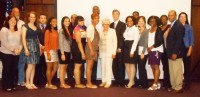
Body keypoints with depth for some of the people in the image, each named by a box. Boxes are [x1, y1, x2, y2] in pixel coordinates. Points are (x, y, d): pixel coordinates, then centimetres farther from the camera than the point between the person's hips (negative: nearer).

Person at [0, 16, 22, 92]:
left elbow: (20, 42, 13)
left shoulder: (18, 31, 16)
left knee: (14, 69, 7)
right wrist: (12, 49, -18)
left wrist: (19, 49, -7)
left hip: (16, 54, 6)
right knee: (6, 69, -1)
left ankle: (12, 85, 18)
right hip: (6, 53, -5)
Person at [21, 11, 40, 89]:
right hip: (29, 46, -6)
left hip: (36, 47, 6)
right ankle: (27, 83, 2)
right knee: (30, 65, -10)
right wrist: (25, 48, -17)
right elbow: (23, 38, -8)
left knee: (34, 66, 5)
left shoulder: (36, 27, 14)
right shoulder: (25, 26, -1)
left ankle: (31, 83, 11)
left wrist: (40, 48, 9)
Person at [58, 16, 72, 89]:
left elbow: (70, 42, 11)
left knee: (65, 67, 9)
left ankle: (63, 83, 14)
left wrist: (70, 52, 7)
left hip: (68, 51, 7)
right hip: (63, 51, -7)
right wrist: (62, 53, -15)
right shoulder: (61, 30, -8)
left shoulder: (69, 30, 12)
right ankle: (62, 84, 3)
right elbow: (60, 42, -11)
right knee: (62, 67, -1)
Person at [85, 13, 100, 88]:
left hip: (95, 48, 8)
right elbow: (88, 39, -14)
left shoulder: (95, 28, 14)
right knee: (89, 66, -4)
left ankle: (89, 83, 15)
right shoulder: (90, 27, -10)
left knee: (91, 66, 10)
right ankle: (89, 83, 1)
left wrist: (95, 49, 8)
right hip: (90, 47, -8)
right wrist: (91, 50, -19)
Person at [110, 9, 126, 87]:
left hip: (120, 48, -4)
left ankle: (121, 82, 6)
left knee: (120, 65, 0)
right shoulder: (111, 25, 15)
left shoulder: (122, 24, 0)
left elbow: (122, 37, -7)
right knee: (114, 65, 3)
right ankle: (116, 81, 11)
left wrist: (120, 47, -14)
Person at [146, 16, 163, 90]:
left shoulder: (158, 30, -5)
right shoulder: (149, 30, 14)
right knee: (152, 67, 6)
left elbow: (160, 41, -13)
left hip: (156, 50, -7)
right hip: (150, 50, 7)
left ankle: (155, 84, -4)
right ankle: (157, 83, 14)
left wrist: (152, 47, -13)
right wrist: (148, 48, -1)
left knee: (156, 67, -6)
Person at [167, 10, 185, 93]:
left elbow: (179, 40, -18)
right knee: (172, 71, 13)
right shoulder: (170, 26, 15)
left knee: (177, 71, -1)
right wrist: (169, 52, 9)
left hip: (176, 53, -9)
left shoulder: (179, 25, -12)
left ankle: (178, 88, 9)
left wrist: (175, 53, -21)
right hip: (170, 53, 9)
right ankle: (174, 86, 22)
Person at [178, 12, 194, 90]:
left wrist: (190, 50, -7)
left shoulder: (189, 27, 1)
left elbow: (191, 39, 1)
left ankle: (187, 83, 13)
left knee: (187, 66, 3)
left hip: (186, 49, -1)